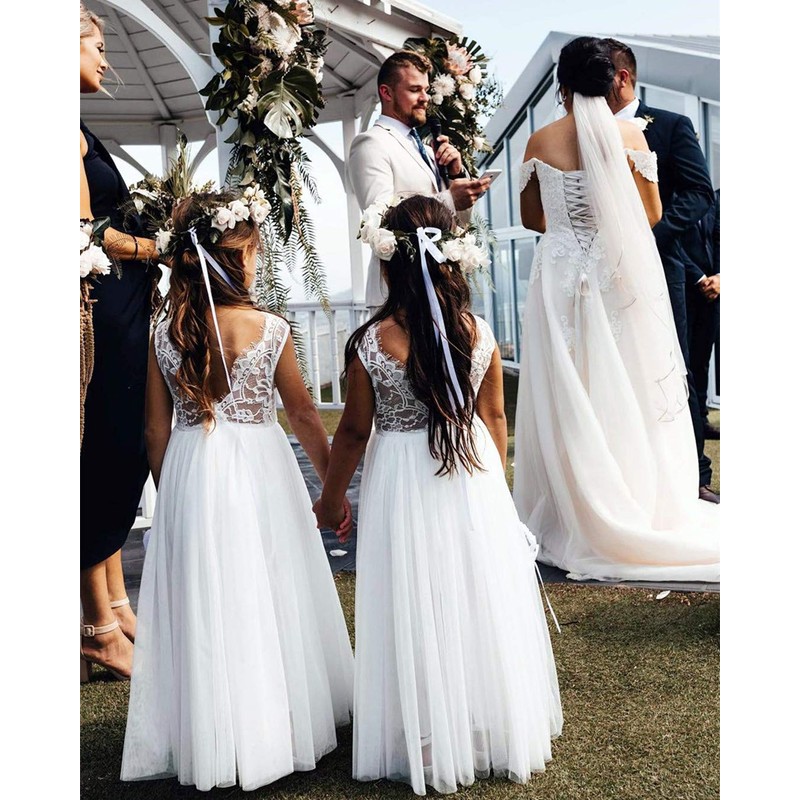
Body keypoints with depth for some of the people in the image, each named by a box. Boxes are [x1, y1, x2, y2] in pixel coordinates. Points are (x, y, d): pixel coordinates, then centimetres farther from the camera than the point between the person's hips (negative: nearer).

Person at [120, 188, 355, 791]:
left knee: (203, 605, 11)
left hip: (189, 476, 2)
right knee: (267, 599, 11)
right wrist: (334, 485, 8)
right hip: (260, 473, -2)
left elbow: (157, 431, 2)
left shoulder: (164, 335, -2)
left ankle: (209, 737, 22)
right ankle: (280, 724, 24)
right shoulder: (270, 330, -9)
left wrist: (172, 494, 15)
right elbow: (304, 417, -2)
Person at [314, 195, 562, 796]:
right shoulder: (480, 335, -8)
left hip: (402, 486, -2)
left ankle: (428, 744, 25)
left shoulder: (370, 344, -16)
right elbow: (495, 419, 3)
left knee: (418, 616, 11)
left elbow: (354, 432, -7)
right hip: (474, 480, 3)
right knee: (479, 605, 17)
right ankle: (496, 730, 33)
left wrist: (331, 499, 8)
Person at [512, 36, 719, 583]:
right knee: (629, 395, 6)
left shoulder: (540, 142, 1)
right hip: (623, 276, 0)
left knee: (567, 398, 6)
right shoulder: (630, 135, -2)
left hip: (561, 275, 1)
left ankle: (576, 516, 12)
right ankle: (642, 508, 13)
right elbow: (653, 214, 4)